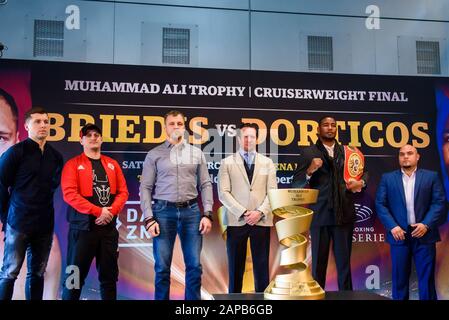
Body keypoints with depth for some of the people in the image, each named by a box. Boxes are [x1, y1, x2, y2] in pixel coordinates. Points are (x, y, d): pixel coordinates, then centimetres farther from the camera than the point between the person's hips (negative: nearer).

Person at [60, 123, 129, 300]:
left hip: (108, 227, 4)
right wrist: (98, 211, -18)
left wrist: (111, 211, -11)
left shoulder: (112, 164, 13)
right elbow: (69, 193, -12)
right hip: (83, 227, -4)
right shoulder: (73, 164, 0)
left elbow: (123, 192, 7)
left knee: (109, 275, 10)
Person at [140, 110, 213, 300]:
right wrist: (149, 218, -7)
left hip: (191, 211, 2)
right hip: (164, 211, -1)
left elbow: (205, 185, 8)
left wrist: (207, 214, -2)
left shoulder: (196, 153, 11)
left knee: (194, 265, 3)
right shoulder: (154, 155, 5)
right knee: (162, 267, 4)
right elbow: (145, 188, 2)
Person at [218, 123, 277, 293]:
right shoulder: (227, 162, 7)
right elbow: (223, 193, -2)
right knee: (236, 268, 5)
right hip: (236, 221, -1)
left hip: (261, 221, 1)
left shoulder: (267, 162, 13)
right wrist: (243, 213, -11)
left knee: (261, 267, 3)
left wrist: (260, 212, -10)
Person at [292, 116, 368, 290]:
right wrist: (310, 171, -21)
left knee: (344, 261, 9)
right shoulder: (308, 153, 1)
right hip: (320, 215, -3)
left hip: (344, 214, 3)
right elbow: (297, 184, -2)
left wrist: (361, 182, -1)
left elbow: (364, 172, 20)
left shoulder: (347, 151, 13)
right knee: (319, 262, 5)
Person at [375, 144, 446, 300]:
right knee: (399, 278, 6)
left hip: (424, 234, 0)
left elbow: (439, 203, 0)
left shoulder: (431, 176, 7)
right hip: (399, 233, 1)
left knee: (427, 278, 5)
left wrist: (426, 224, -12)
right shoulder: (387, 178, 8)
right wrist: (392, 226, -10)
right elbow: (380, 204, 2)